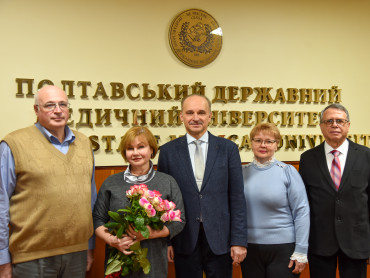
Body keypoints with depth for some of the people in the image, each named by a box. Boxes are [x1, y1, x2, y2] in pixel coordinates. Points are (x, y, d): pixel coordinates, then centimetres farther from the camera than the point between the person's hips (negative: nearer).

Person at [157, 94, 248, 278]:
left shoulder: (228, 149, 1)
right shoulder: (168, 151, 2)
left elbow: (237, 198, 0)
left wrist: (239, 241, -3)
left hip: (219, 240, 0)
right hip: (184, 241, 0)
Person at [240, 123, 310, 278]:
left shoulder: (288, 171, -3)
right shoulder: (242, 172, 4)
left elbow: (301, 212, -6)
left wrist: (301, 252, -9)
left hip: (283, 248, -2)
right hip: (249, 248, 2)